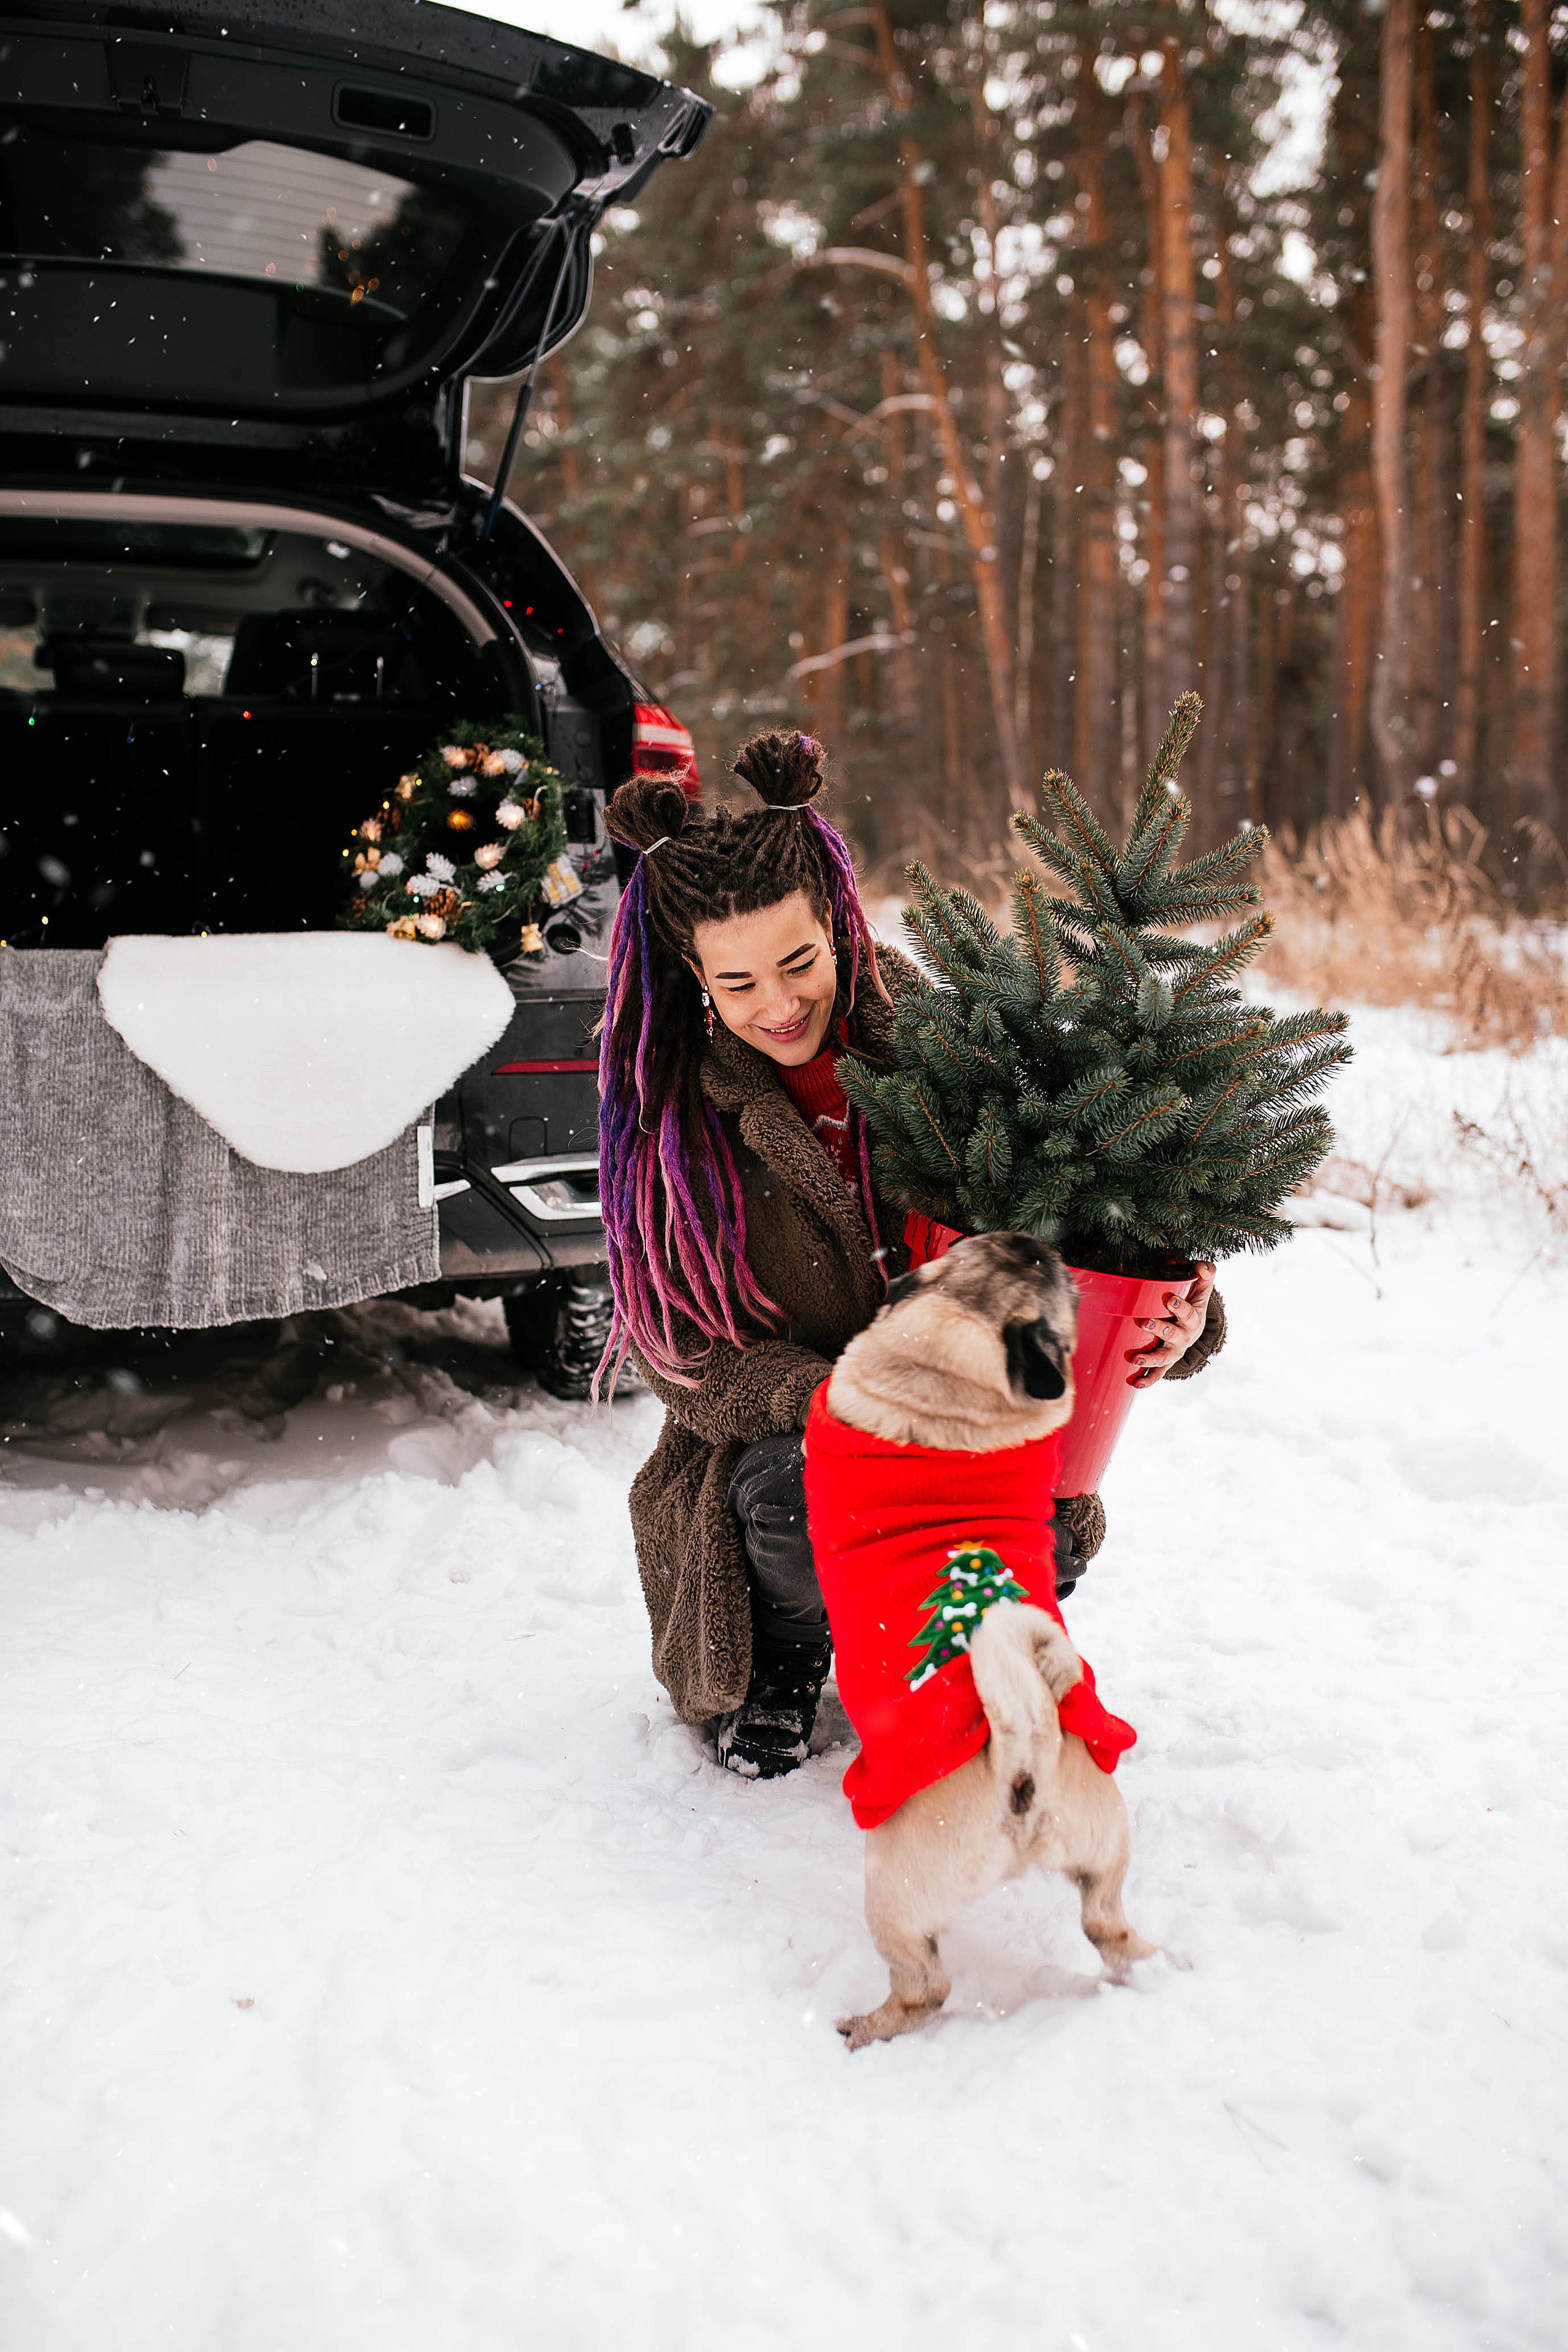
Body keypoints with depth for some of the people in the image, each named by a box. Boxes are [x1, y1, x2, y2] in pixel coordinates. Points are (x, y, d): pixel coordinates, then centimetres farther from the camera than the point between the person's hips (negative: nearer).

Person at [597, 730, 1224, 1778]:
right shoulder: (665, 1102, -9)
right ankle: (781, 1666, 4)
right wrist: (829, 1403, -29)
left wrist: (1177, 1317, -30)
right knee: (798, 1493, -34)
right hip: (776, 1441, -1)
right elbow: (689, 1351, -10)